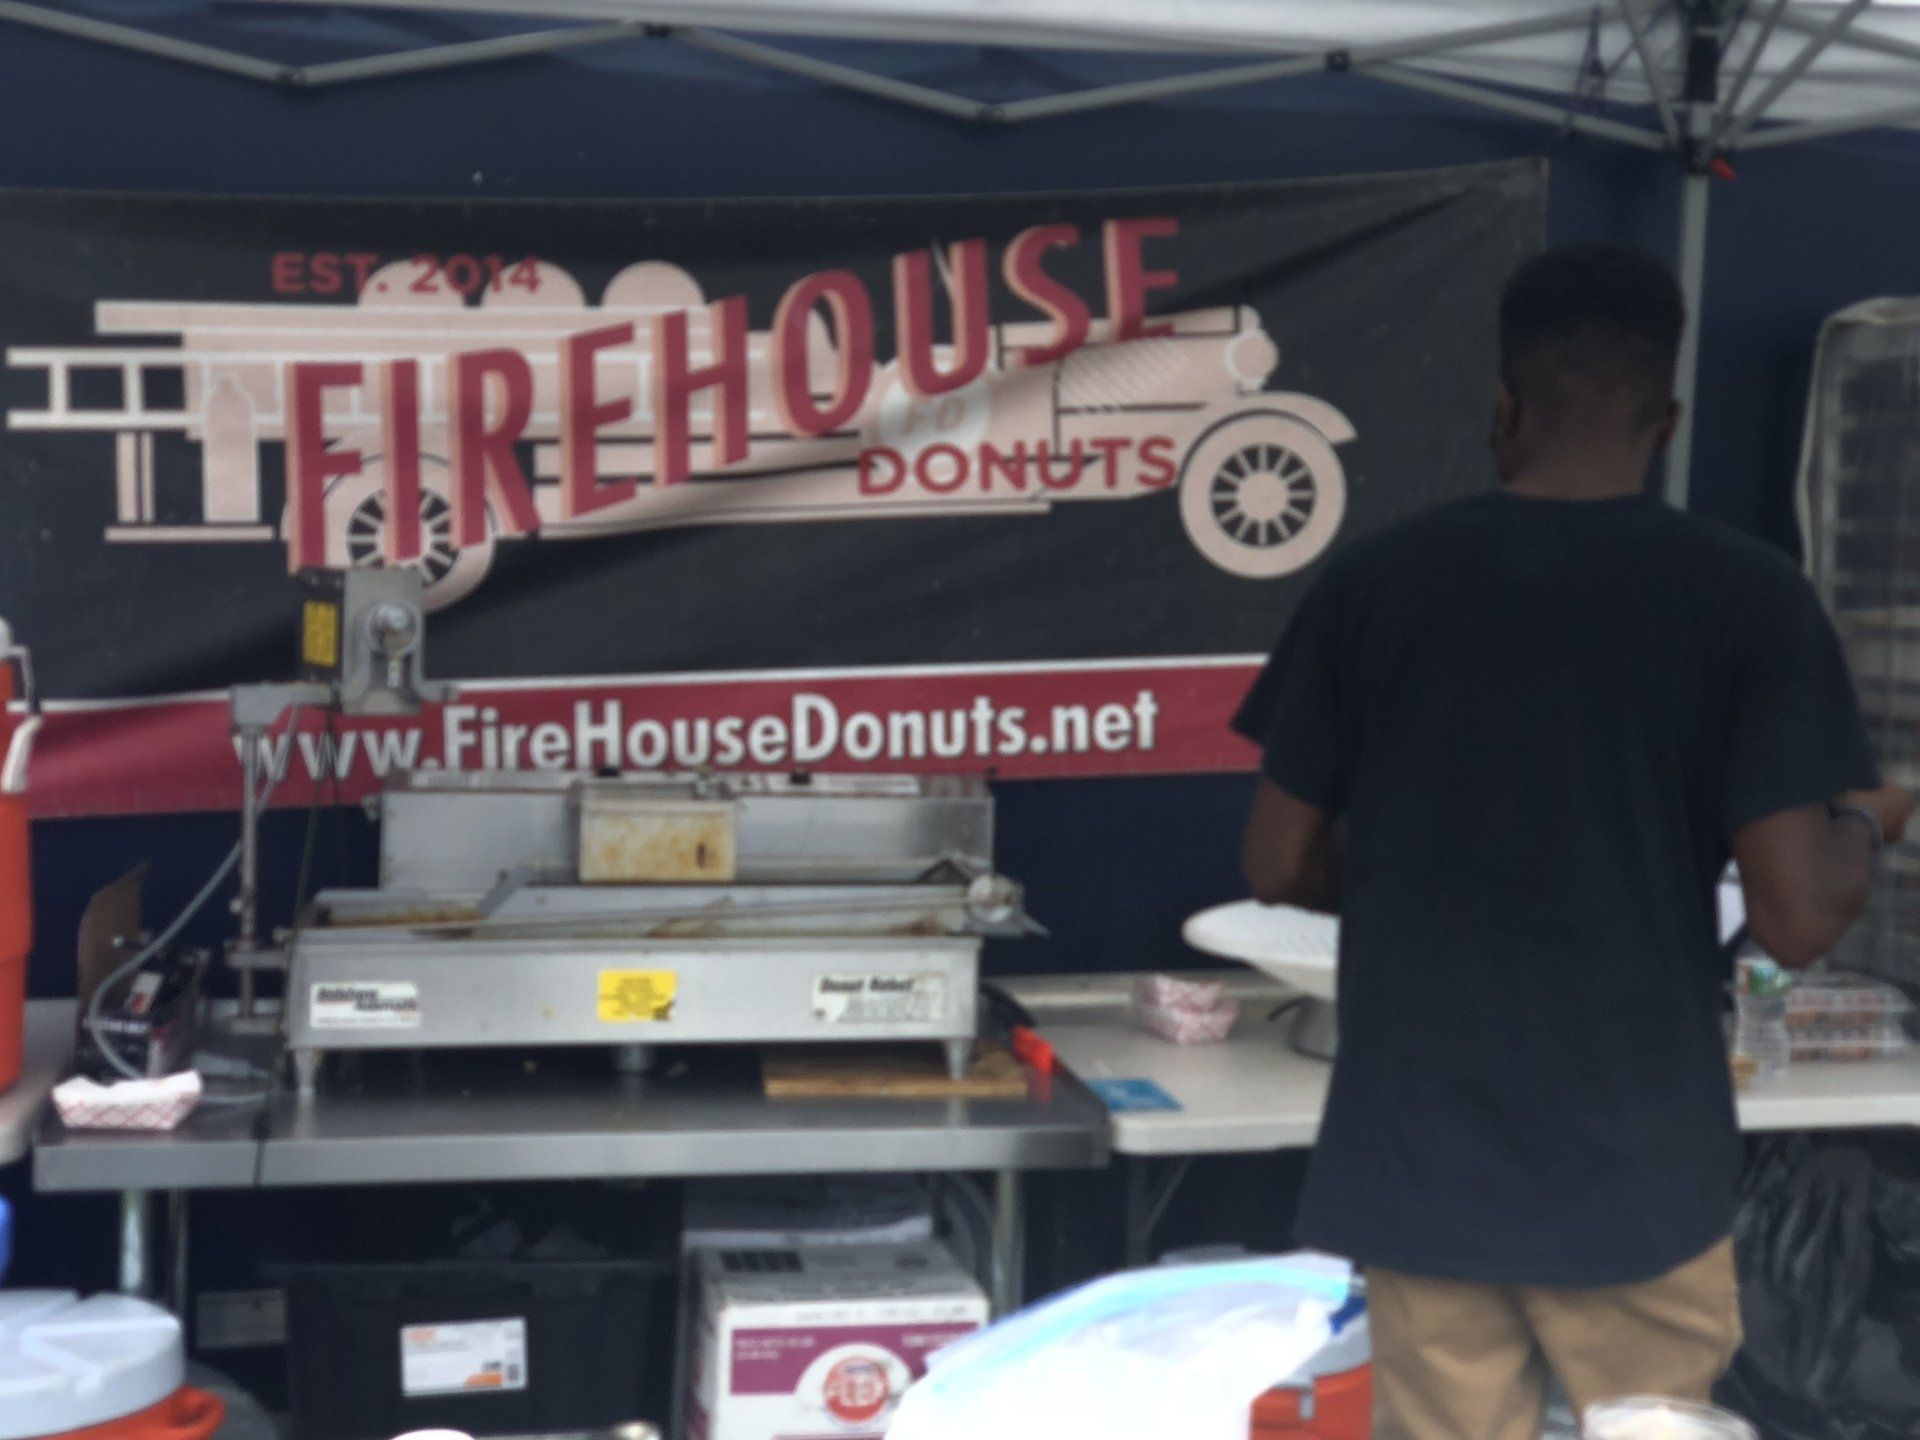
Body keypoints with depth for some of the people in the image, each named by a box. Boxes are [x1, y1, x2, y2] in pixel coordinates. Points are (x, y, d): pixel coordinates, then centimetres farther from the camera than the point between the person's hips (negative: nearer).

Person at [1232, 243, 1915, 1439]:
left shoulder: (1374, 580, -2)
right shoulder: (1747, 592, -8)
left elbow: (1283, 868, 3)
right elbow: (1798, 918, -12)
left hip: (1420, 1154, 2)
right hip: (1634, 1164, -1)